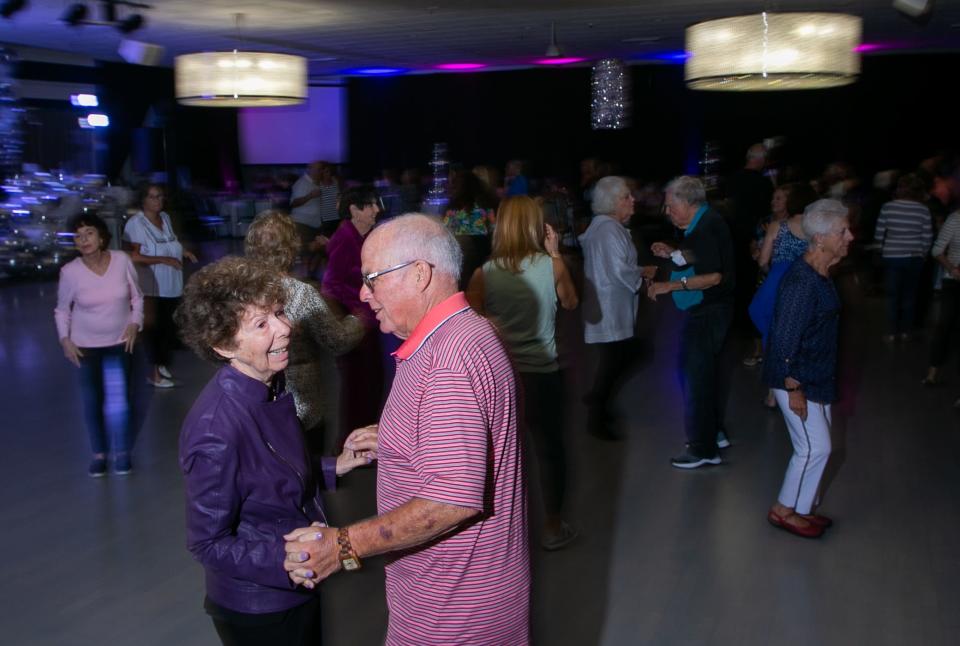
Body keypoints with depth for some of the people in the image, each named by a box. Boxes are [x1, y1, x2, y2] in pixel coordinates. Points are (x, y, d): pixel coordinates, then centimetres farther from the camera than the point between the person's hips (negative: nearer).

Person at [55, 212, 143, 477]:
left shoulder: (121, 260, -12)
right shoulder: (70, 271, -14)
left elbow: (136, 296, 2)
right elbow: (62, 309, 1)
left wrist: (135, 323, -10)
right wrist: (65, 340, -7)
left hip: (119, 341, 0)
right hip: (85, 345, 0)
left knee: (122, 398, 2)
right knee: (92, 400, 6)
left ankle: (122, 452, 18)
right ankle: (99, 453, 21)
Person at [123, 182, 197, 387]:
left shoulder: (165, 218, 7)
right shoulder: (136, 224, -15)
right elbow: (133, 257, -21)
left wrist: (182, 252, 5)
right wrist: (164, 260, -23)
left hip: (172, 286, 7)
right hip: (151, 288, -7)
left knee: (169, 327, 14)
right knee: (153, 327, 3)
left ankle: (163, 364, 31)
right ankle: (154, 372, 13)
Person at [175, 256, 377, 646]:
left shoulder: (273, 385, -5)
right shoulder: (216, 429, -30)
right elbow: (209, 545, -23)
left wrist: (335, 467, -1)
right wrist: (292, 558, -33)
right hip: (258, 612, -8)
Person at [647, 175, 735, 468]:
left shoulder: (708, 226, -21)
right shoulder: (704, 223, 9)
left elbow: (714, 276, -26)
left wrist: (671, 286, -25)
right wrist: (673, 253, 7)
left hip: (707, 312, -11)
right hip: (708, 310, 11)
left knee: (696, 375, -4)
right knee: (708, 371, 20)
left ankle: (703, 449, 3)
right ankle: (714, 433, 35)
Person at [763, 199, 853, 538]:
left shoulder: (821, 275, 5)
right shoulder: (802, 281, -25)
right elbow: (784, 339, -24)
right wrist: (793, 389, -20)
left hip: (816, 377, 9)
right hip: (797, 379, -9)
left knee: (816, 446, 17)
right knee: (815, 447, 0)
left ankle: (803, 507, 32)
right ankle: (784, 510, 17)